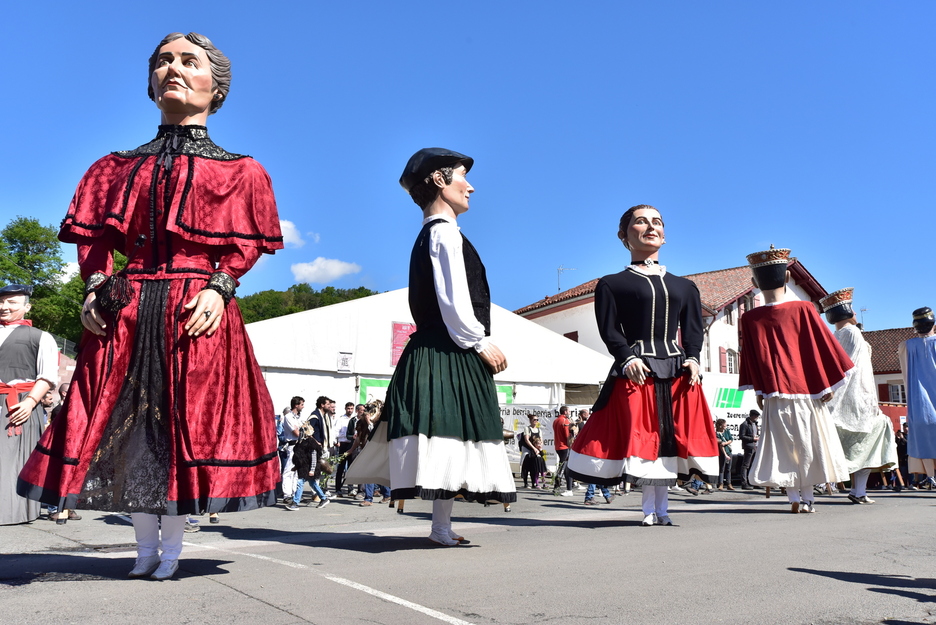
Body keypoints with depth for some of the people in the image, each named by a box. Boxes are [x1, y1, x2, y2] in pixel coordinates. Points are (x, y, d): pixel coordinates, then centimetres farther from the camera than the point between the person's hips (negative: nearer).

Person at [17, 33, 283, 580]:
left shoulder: (238, 172, 8)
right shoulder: (120, 167, 17)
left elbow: (244, 246, 1)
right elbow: (96, 239, 13)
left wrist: (218, 288, -14)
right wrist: (96, 286, -3)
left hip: (197, 311, -3)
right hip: (126, 309, 3)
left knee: (186, 420, -2)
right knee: (127, 419, 3)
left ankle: (173, 543, 14)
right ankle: (146, 544, 18)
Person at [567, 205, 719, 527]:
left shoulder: (684, 286, 19)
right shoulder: (612, 284, 6)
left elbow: (693, 329, 11)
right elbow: (609, 330, -3)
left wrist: (693, 359, -6)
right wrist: (628, 358, -17)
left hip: (678, 371, 4)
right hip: (635, 372, -3)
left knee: (672, 437, 2)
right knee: (640, 436, -4)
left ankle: (661, 508, 13)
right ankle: (651, 509, 6)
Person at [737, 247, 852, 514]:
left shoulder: (750, 319, -5)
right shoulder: (803, 309, -7)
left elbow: (751, 359, 1)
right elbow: (823, 349, -3)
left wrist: (759, 391, 10)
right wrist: (827, 385, 5)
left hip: (776, 394, 0)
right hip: (807, 392, 0)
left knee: (785, 445, 5)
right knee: (809, 444, 10)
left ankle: (795, 498, 1)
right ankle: (808, 498, 12)